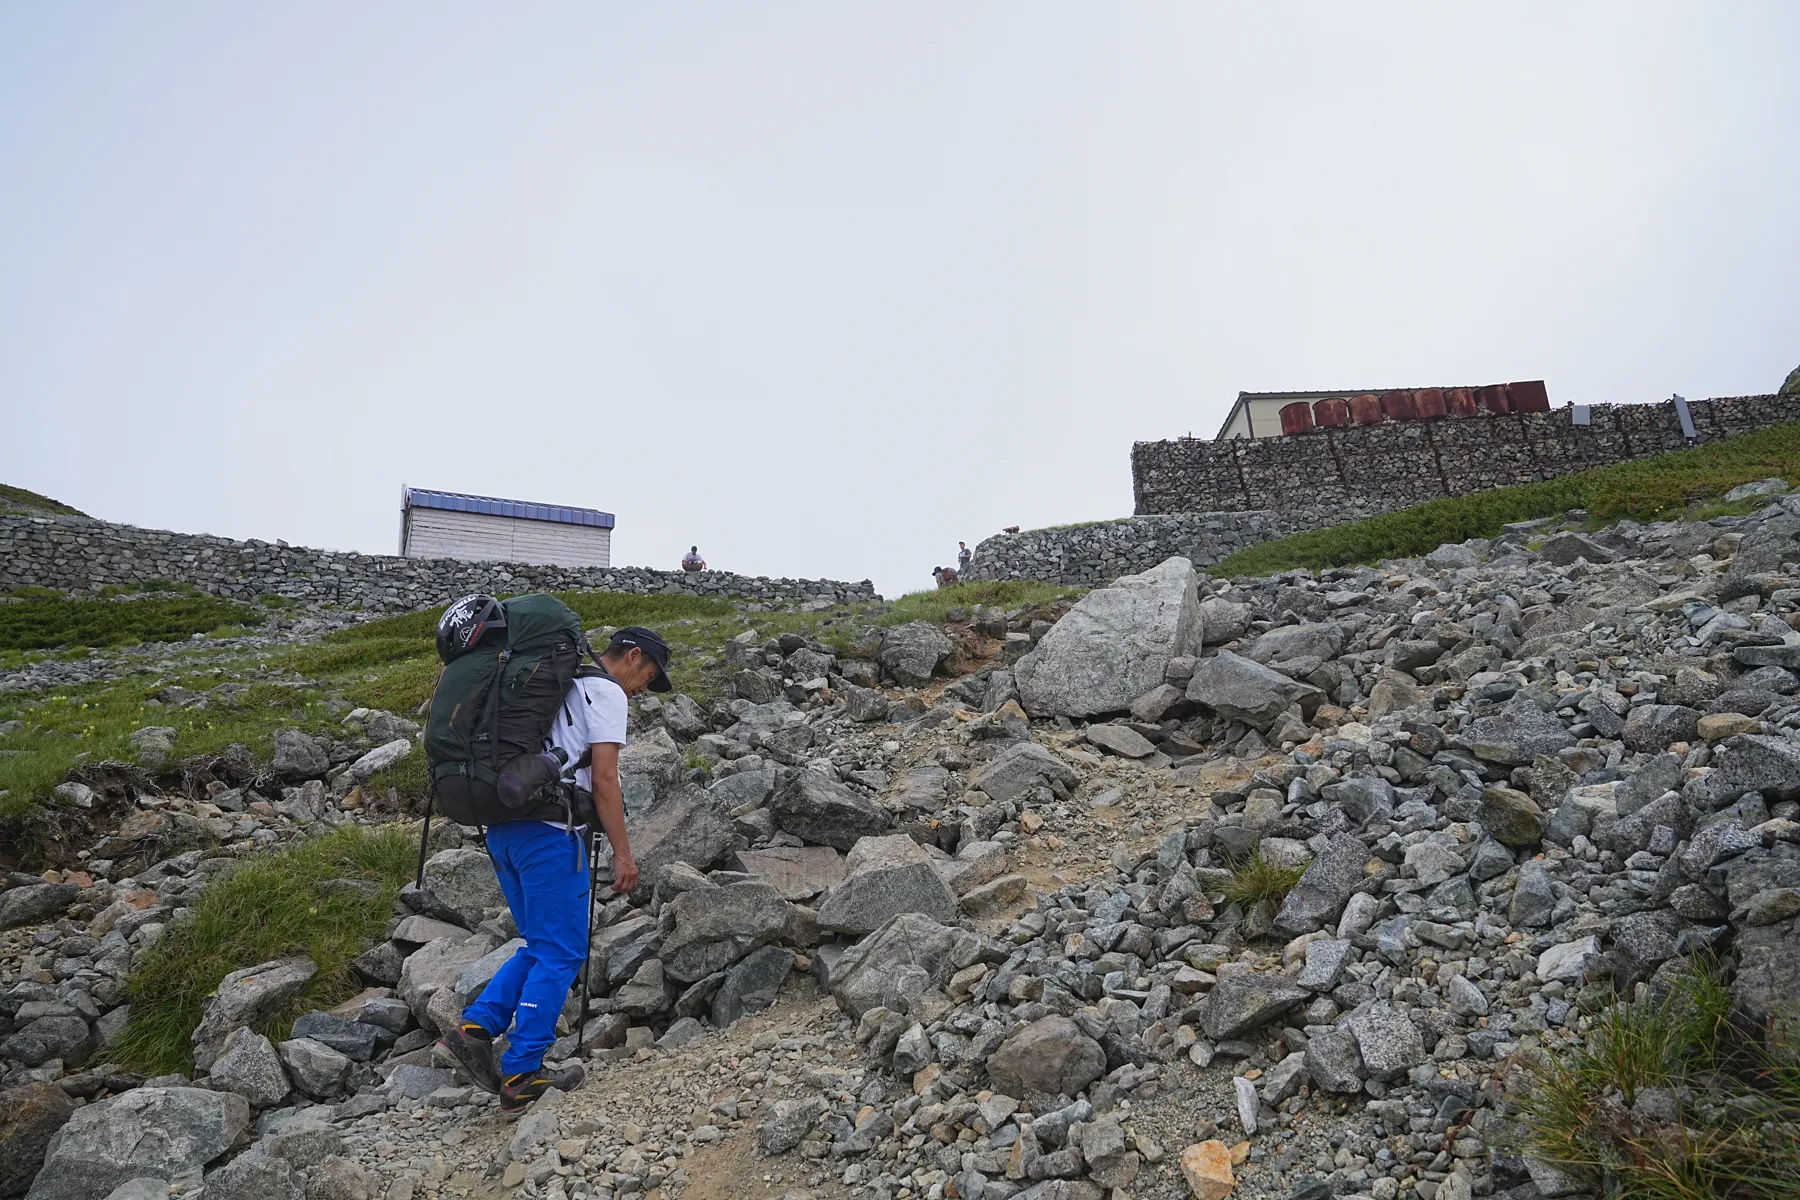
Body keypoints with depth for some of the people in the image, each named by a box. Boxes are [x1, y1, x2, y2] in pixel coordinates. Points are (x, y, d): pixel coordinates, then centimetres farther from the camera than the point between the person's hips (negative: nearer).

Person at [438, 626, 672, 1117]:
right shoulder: (607, 691, -3)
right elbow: (603, 778, -11)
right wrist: (623, 853, -8)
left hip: (502, 828, 9)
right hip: (550, 831, -9)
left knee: (542, 947, 18)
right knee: (560, 954, 0)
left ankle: (475, 1028, 6)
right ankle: (522, 1077, 3)